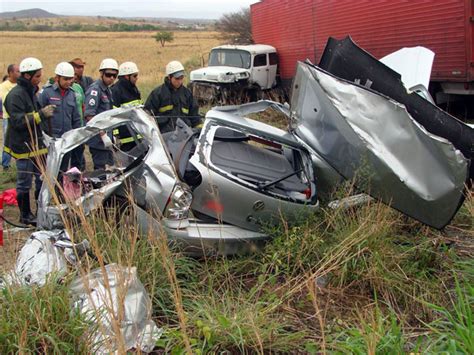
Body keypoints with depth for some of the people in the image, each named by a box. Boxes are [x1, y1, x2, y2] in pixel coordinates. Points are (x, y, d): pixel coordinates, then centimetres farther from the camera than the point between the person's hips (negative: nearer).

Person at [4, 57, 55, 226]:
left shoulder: (31, 92, 14)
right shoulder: (15, 95, -16)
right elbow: (18, 121, -23)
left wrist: (45, 112, 11)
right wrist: (41, 114, -26)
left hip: (37, 144, 9)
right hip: (24, 146, -9)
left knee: (42, 180, 13)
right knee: (24, 183, 2)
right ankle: (25, 215, 14)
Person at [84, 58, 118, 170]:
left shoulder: (107, 90, 16)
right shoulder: (95, 89, -13)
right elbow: (89, 115, -22)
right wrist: (103, 135, -24)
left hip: (106, 139, 9)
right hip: (98, 139, -9)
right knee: (101, 169, -7)